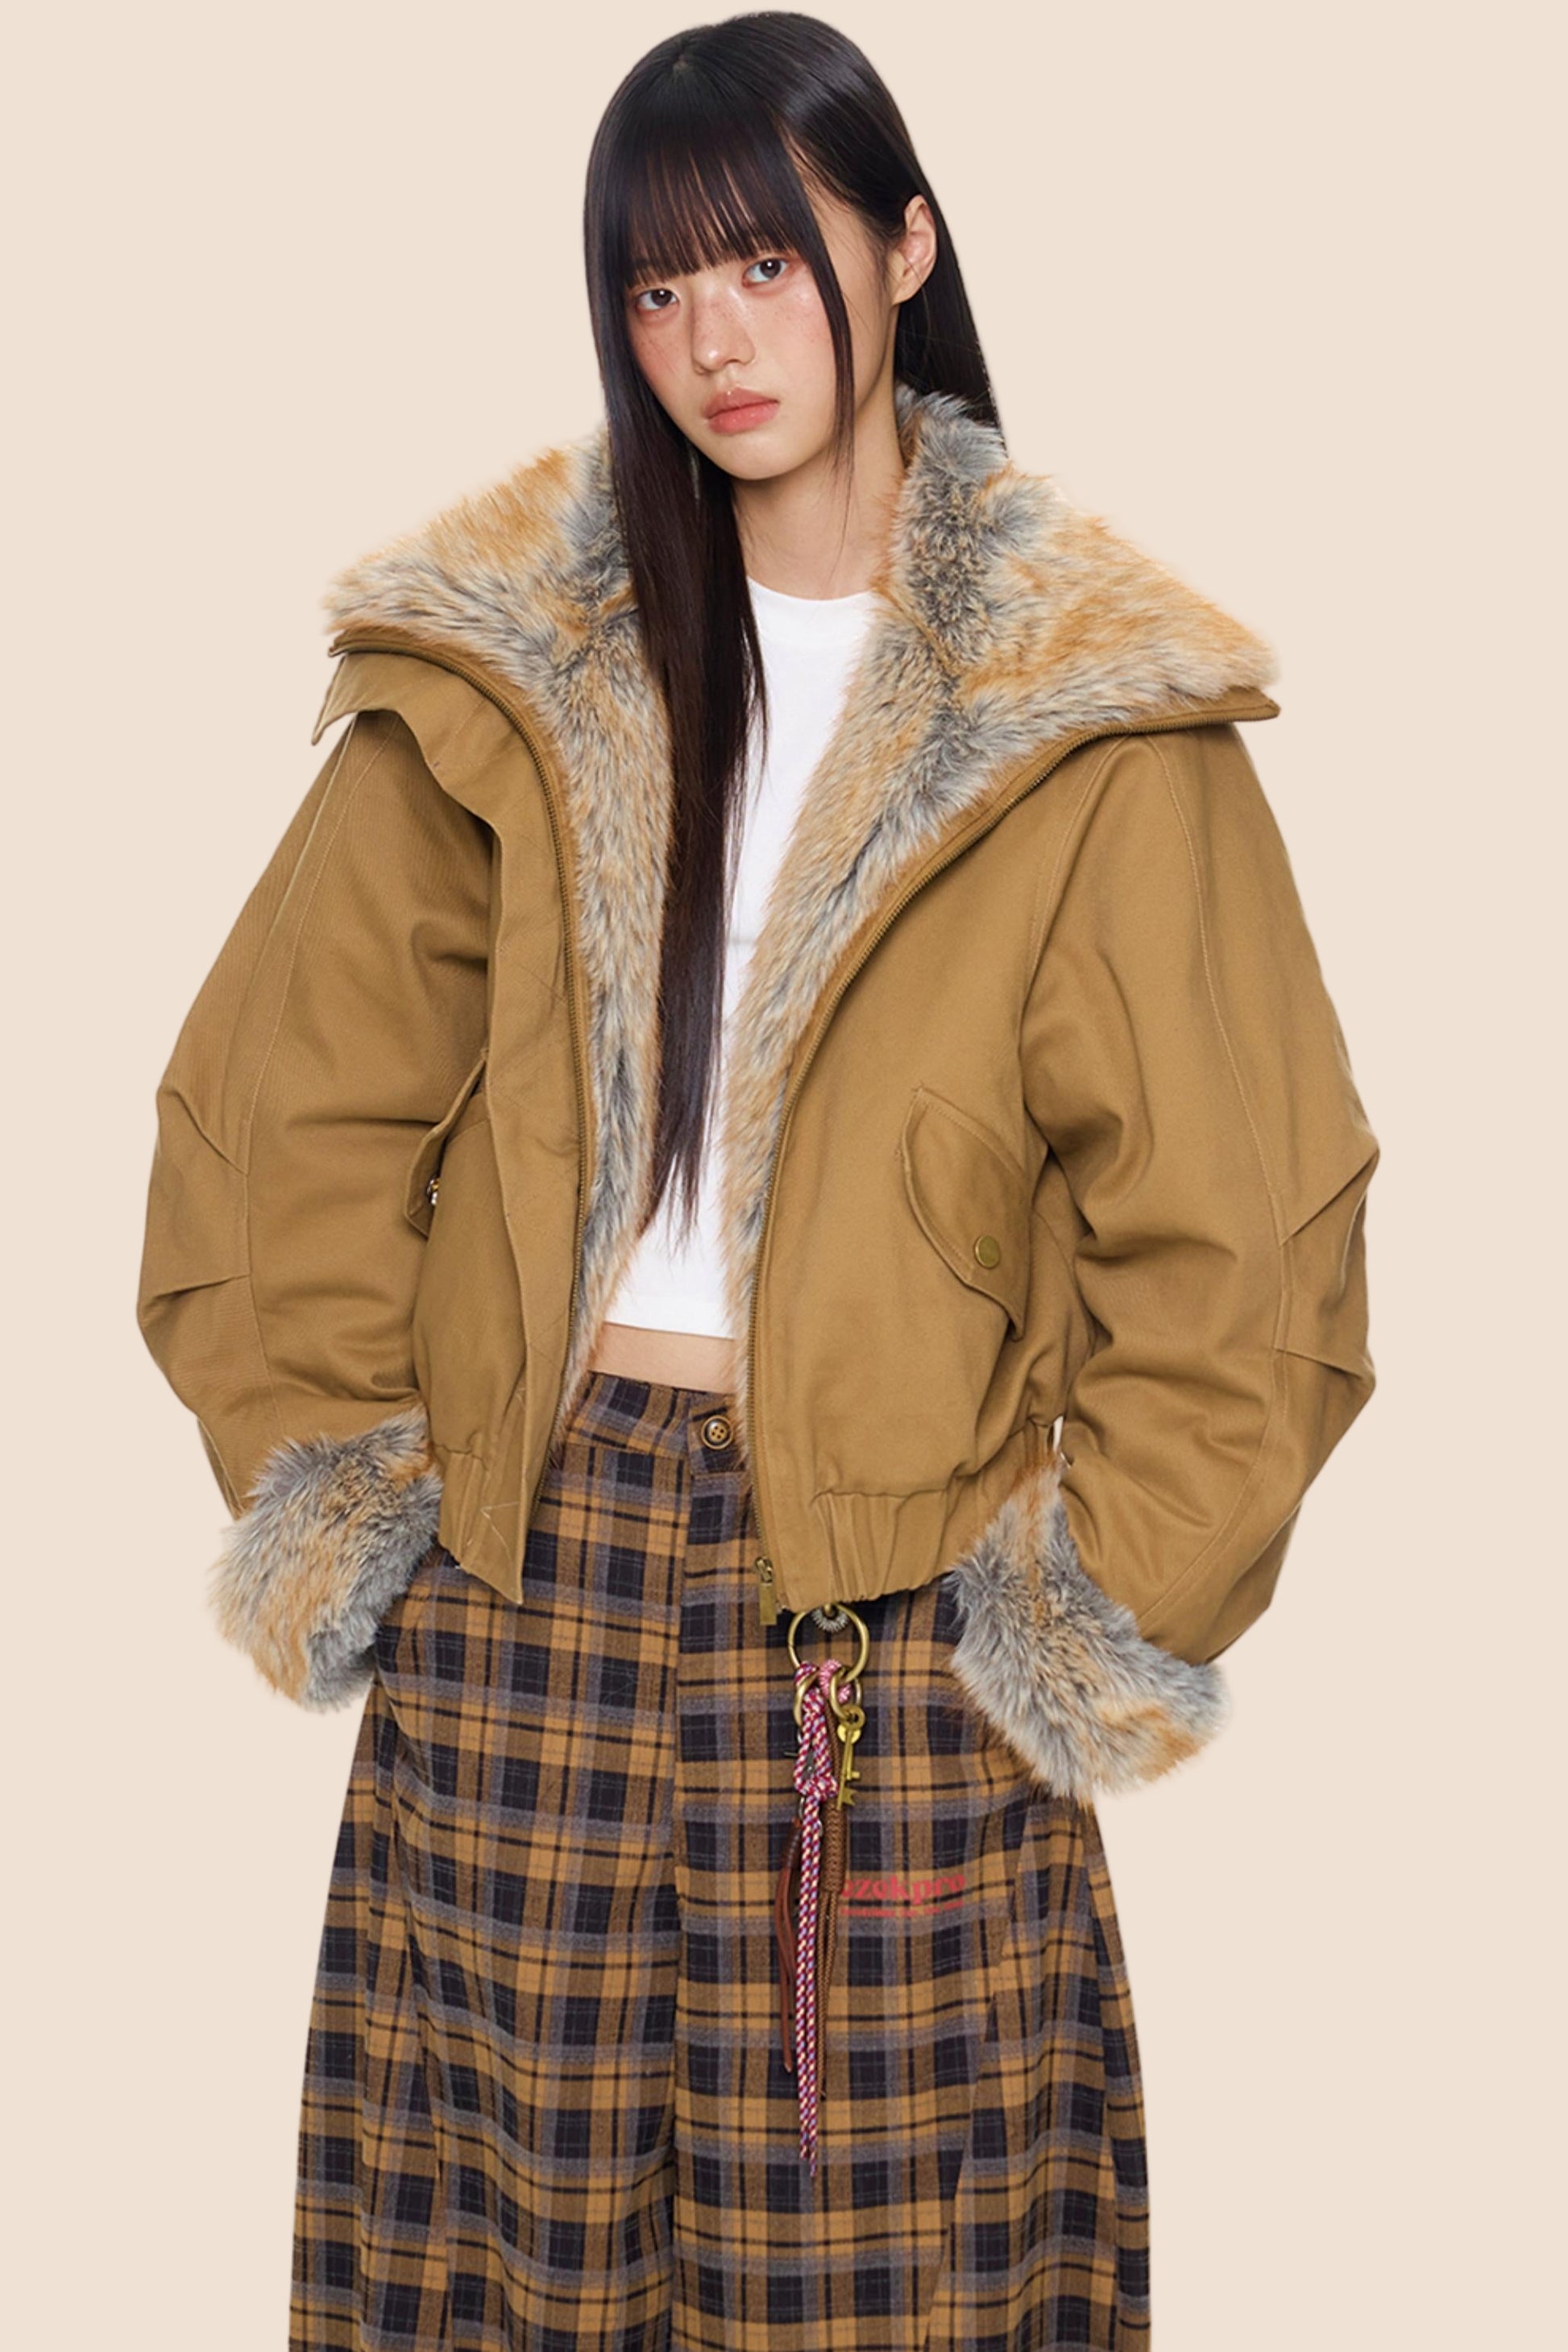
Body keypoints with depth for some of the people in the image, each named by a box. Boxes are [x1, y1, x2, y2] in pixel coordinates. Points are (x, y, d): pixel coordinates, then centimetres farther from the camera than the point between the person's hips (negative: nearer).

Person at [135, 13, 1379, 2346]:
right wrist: (346, 1490, 1)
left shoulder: (1091, 714, -2)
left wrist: (1100, 1594, -5)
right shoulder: (502, 658, 4)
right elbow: (279, 1103, 6)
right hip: (524, 1549, 2)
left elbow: (1243, 1220, -2)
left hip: (897, 1602, -1)